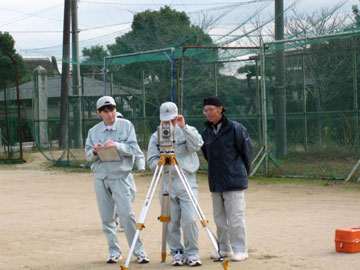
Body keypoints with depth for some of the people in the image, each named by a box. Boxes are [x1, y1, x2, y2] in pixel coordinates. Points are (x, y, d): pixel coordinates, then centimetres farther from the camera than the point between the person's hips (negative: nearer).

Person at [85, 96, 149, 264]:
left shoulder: (126, 126, 3)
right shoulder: (94, 131, 10)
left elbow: (133, 149, -4)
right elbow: (88, 156, 10)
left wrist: (117, 145, -20)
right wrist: (95, 151, -12)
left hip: (119, 176, -3)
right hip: (100, 176, 3)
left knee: (127, 214, -12)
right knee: (106, 217, 5)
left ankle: (138, 250, -3)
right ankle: (114, 251, 15)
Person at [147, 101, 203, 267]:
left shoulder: (187, 132, 6)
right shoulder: (156, 137, 10)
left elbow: (197, 145, -15)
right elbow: (152, 161, 7)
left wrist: (184, 128, -22)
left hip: (187, 181, -2)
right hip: (166, 183, 2)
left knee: (189, 220, -10)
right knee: (171, 222, 2)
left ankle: (192, 253, 2)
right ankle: (177, 252, 15)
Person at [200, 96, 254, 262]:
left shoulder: (235, 129, -8)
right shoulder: (206, 132, 9)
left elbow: (248, 151, 0)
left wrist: (241, 172, 6)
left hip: (234, 181, -6)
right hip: (215, 182, 6)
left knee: (235, 217, -6)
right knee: (219, 218, 10)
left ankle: (240, 250, 0)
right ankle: (224, 248, 20)